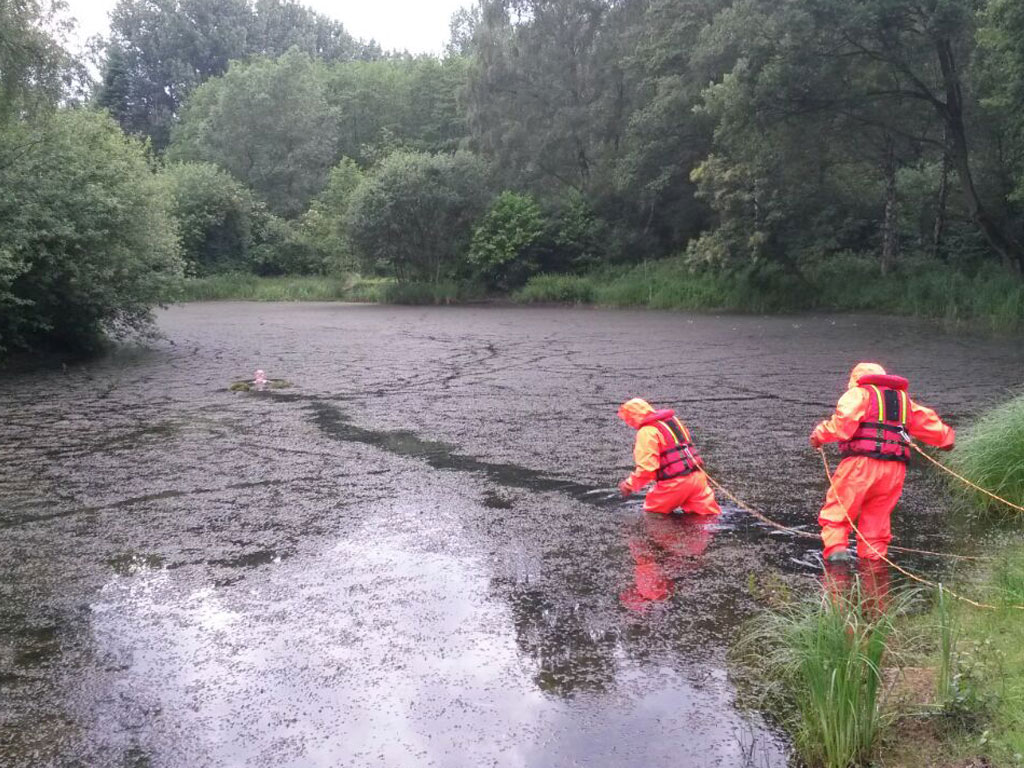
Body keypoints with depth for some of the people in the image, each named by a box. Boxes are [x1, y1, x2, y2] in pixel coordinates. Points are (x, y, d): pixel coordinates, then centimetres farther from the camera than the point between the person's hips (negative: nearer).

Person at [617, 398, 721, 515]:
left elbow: (646, 468, -17)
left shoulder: (646, 432, -11)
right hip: (697, 477, 7)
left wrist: (629, 484, -4)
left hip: (674, 483, -7)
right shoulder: (673, 420, 17)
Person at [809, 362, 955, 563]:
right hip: (894, 470, 5)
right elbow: (926, 420, 30)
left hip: (861, 463, -5)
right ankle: (874, 558, 9)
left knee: (836, 512, 0)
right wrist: (946, 437, 45)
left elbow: (845, 419, -11)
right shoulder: (904, 398, 26)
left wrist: (821, 434, -4)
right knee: (877, 518, 13)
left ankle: (836, 549, -15)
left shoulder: (859, 393, 7)